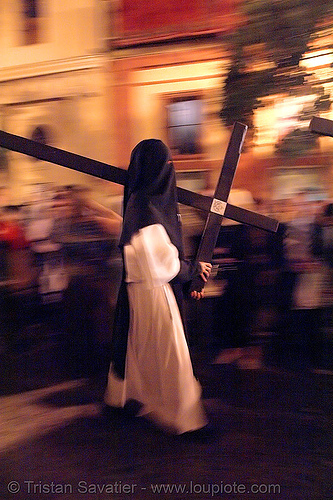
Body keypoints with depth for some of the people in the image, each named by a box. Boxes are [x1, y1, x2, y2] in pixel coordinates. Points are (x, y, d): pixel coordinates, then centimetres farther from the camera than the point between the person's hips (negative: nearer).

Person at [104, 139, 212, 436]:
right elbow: (159, 261, -22)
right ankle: (181, 417, 11)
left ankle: (122, 395, 39)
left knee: (140, 347, 22)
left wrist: (190, 277, 11)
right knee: (168, 353, 0)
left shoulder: (154, 200, 10)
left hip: (160, 286, 10)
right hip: (151, 289, -10)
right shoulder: (145, 205, -19)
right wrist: (193, 269, -10)